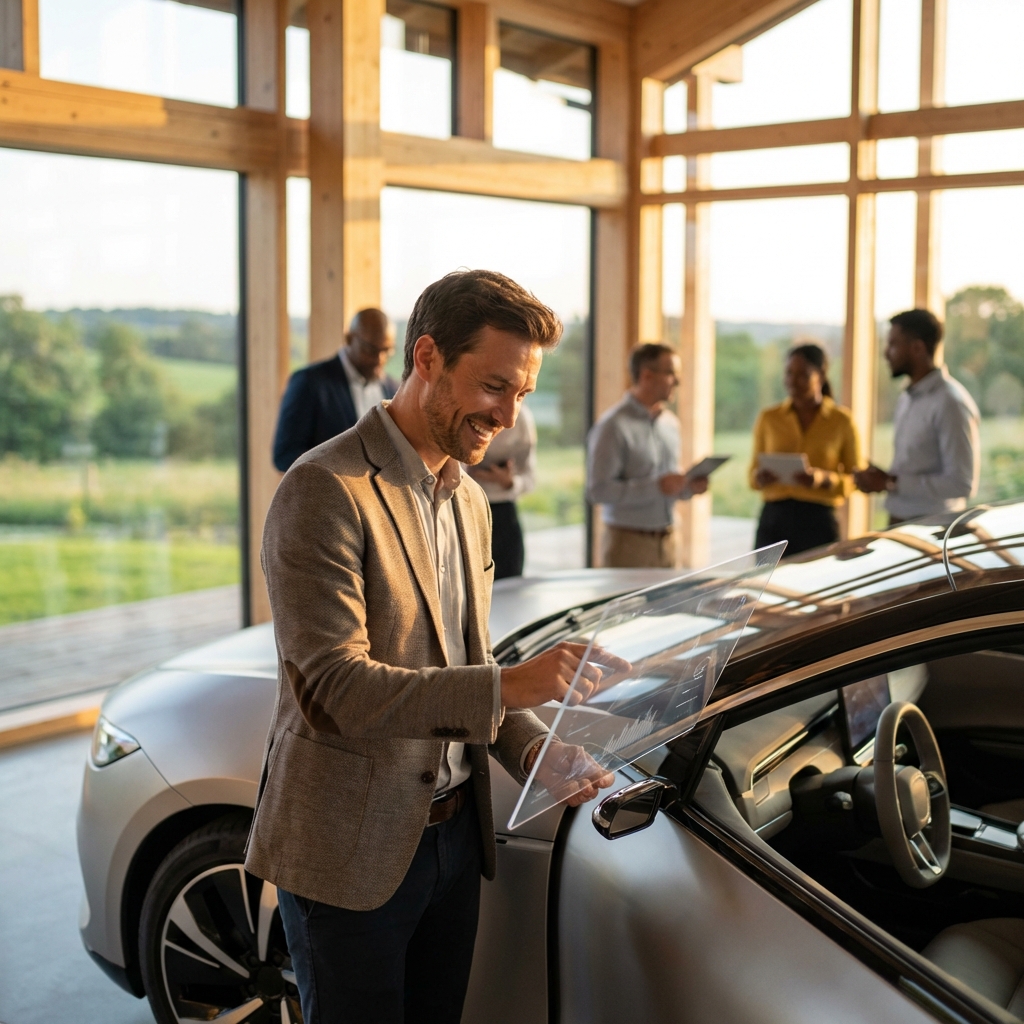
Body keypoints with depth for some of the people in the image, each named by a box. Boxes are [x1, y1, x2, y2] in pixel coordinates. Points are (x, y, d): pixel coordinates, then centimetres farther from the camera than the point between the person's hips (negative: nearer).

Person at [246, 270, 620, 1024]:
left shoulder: (469, 501, 12)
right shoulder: (327, 490, -17)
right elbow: (336, 687, -24)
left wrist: (539, 748, -2)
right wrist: (508, 686, -31)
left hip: (454, 834, 8)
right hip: (350, 849, -8)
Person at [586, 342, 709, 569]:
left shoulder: (670, 422, 14)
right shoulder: (613, 427, -11)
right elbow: (597, 491, -19)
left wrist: (689, 487, 1)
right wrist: (657, 487, -22)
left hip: (667, 541, 7)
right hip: (629, 543, -7)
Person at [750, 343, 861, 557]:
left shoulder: (842, 421, 2)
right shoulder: (768, 418, 8)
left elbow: (855, 480, 3)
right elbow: (753, 477, 12)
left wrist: (824, 479, -15)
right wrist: (760, 477, -10)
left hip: (819, 521, -1)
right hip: (774, 517, 2)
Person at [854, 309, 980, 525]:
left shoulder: (951, 403, -15)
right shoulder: (906, 399, 14)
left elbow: (963, 484, -19)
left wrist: (891, 484, -17)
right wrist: (881, 478, 1)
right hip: (898, 523, 8)